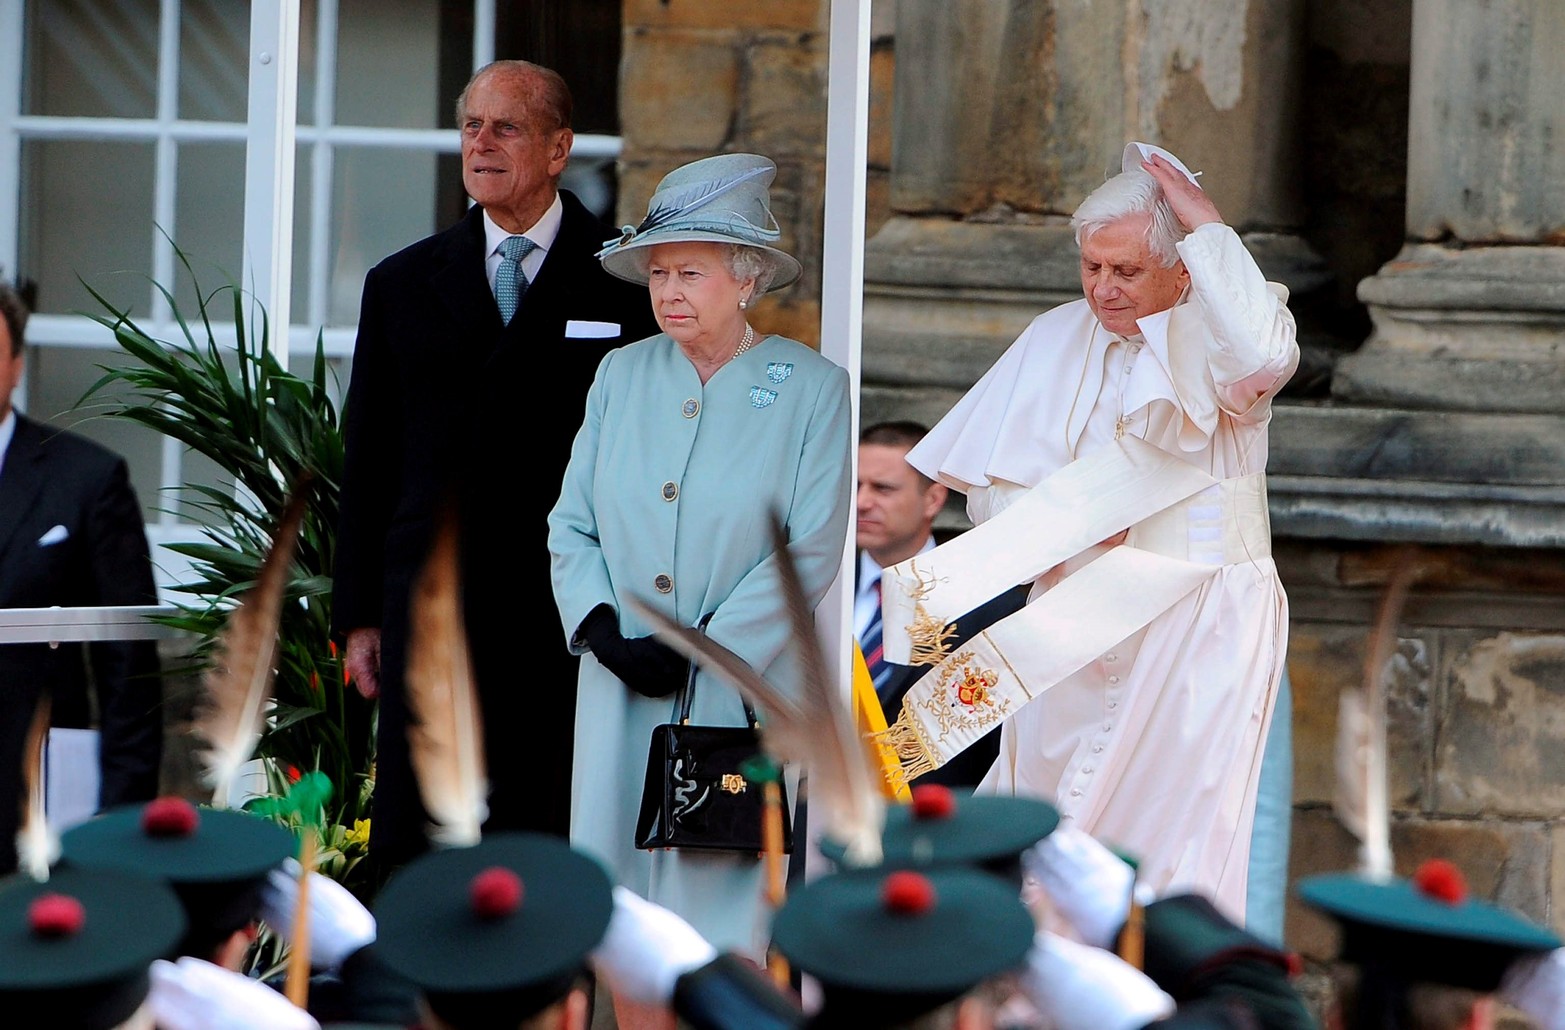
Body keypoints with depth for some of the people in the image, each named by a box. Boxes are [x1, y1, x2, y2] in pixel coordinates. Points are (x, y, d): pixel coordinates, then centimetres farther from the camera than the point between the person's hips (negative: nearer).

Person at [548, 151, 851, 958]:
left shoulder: (811, 391, -2)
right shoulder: (621, 376, 10)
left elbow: (810, 550, -7)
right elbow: (571, 523, 9)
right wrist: (601, 631, -8)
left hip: (743, 692, -3)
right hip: (620, 693, 4)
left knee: (721, 897, -6)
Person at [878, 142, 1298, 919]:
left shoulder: (1215, 338, -6)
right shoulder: (1057, 340, 8)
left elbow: (1264, 358, -32)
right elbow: (993, 480, 10)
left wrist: (1207, 227, -23)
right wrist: (1061, 528, -10)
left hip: (1195, 629, -5)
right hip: (1072, 635, 5)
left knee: (1170, 845, -9)